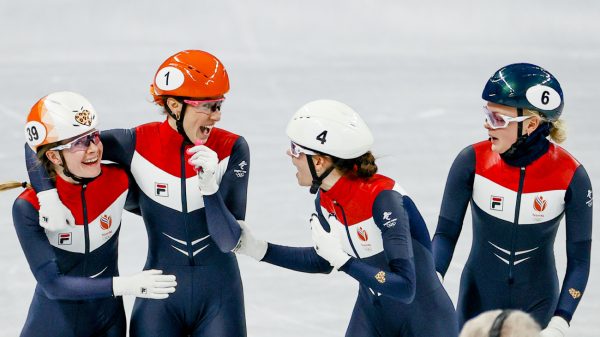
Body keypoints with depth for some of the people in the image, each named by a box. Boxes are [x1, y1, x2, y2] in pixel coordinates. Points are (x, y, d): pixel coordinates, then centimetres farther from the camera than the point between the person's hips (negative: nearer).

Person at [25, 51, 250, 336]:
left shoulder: (231, 149, -12)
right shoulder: (137, 144, -12)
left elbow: (229, 241, -15)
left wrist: (210, 188, -29)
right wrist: (49, 195, -19)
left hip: (219, 299, 0)